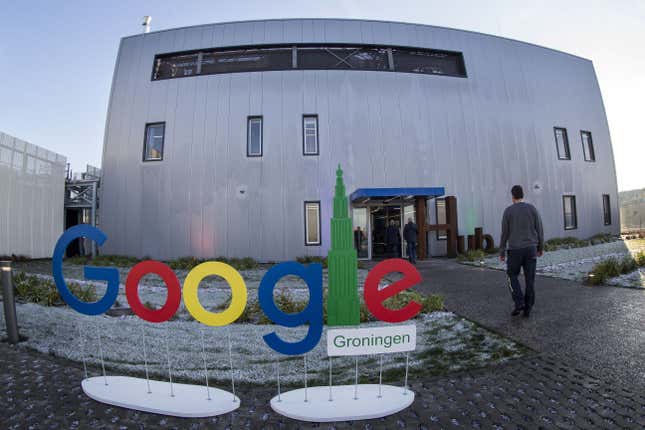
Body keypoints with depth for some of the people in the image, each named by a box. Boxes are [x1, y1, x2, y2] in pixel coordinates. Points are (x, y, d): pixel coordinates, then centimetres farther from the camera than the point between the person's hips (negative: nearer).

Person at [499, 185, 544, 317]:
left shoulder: (508, 211, -6)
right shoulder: (532, 209, 1)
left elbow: (504, 233, -5)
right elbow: (539, 230, 4)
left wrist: (501, 252, 2)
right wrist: (541, 247, 18)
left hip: (515, 250, -3)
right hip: (530, 249, 3)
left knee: (512, 276, 13)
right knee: (529, 279, 9)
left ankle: (519, 303, -1)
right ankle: (527, 308, 12)